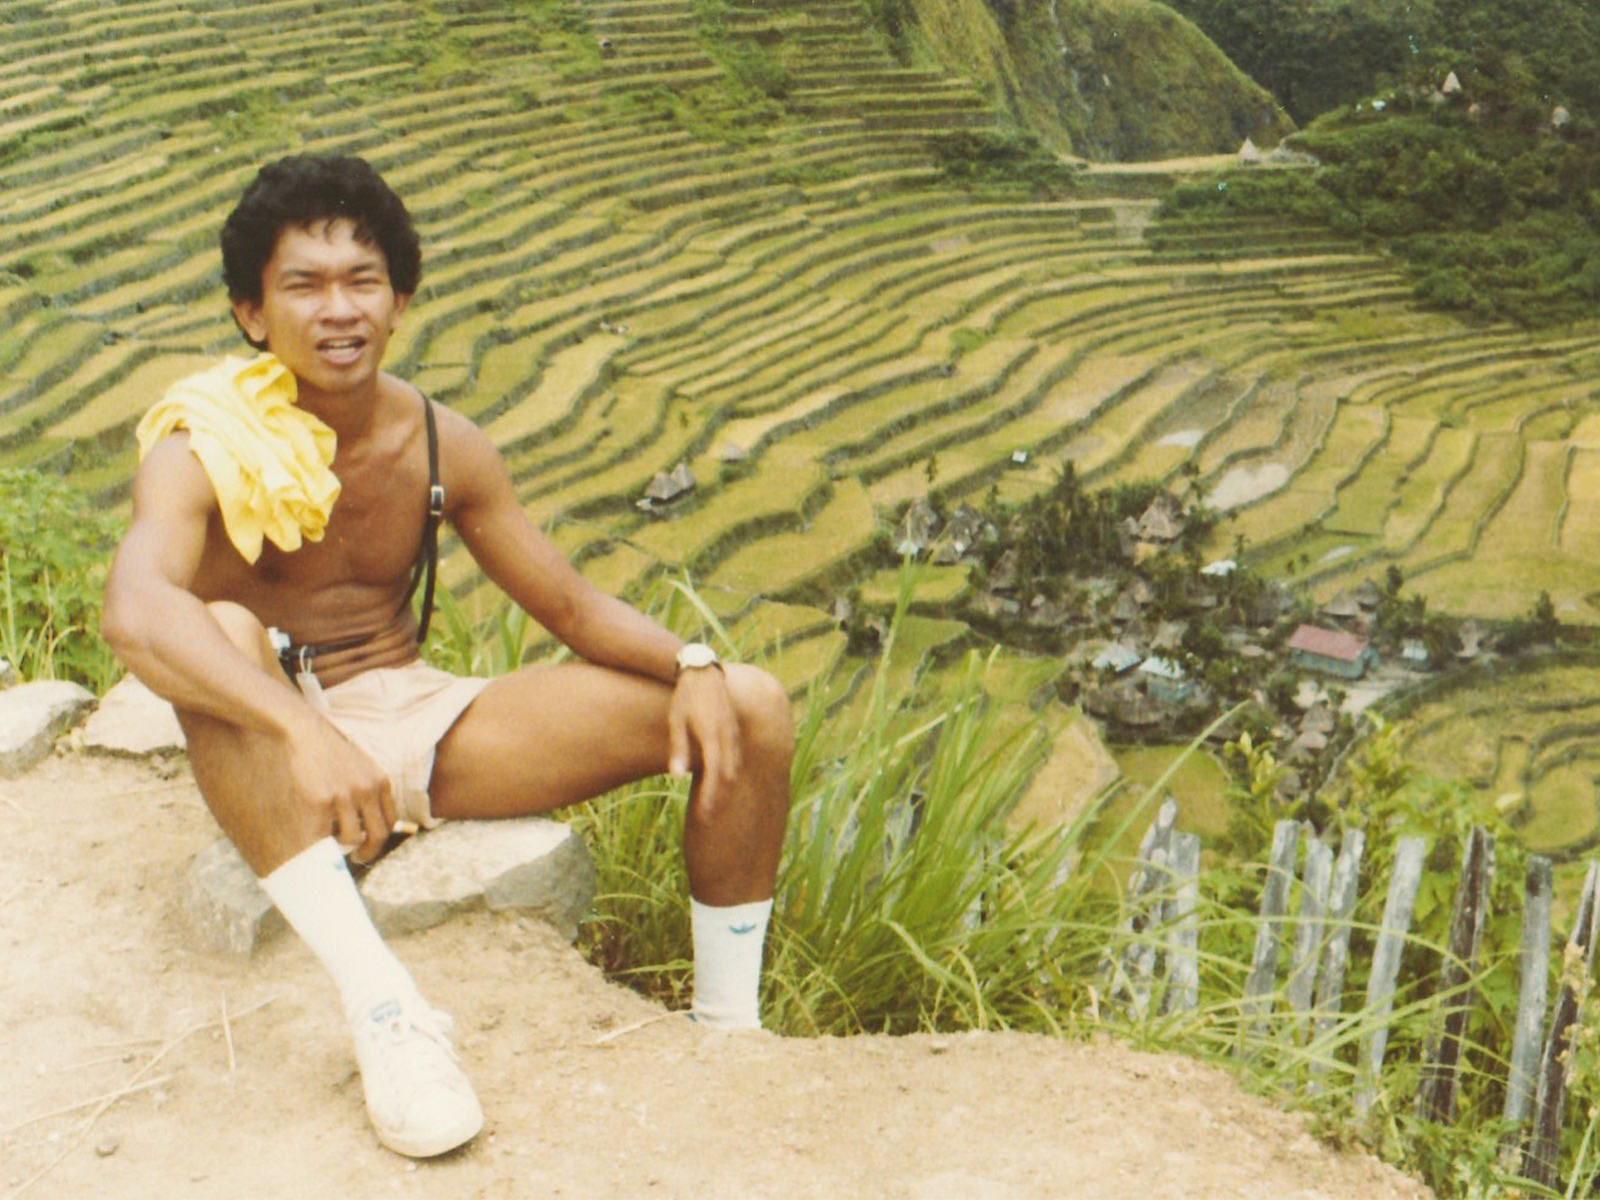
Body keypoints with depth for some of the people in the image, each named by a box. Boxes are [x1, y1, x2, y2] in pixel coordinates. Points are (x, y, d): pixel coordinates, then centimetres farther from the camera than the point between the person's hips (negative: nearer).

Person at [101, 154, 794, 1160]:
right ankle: (383, 1008, -42)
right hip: (276, 760, -4)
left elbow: (573, 604, 5)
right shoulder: (206, 448, -14)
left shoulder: (443, 445, 1)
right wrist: (306, 735, -49)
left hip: (420, 724, 4)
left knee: (753, 711, -8)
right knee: (226, 632, -40)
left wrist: (692, 666, -16)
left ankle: (728, 1028, 2)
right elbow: (135, 610, -34)